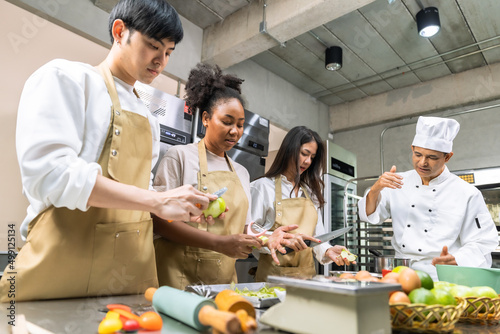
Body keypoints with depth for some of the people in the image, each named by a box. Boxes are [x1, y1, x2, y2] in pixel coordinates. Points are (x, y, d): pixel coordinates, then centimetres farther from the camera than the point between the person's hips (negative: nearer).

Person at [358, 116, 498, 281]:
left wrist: (454, 261, -18)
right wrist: (375, 189, -13)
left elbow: (481, 244, 1)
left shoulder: (467, 194, 0)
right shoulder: (399, 183, 9)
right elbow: (370, 215, 6)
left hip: (440, 279, -2)